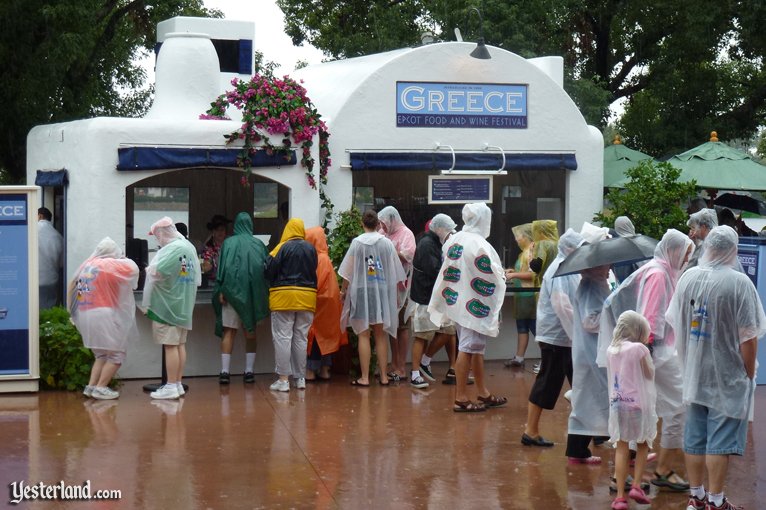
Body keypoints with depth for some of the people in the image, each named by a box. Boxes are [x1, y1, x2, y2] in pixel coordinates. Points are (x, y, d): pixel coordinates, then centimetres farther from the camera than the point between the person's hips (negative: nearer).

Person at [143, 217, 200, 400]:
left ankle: (171, 386, -4)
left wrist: (149, 269, -7)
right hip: (184, 306, 9)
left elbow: (156, 272, -27)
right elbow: (197, 277, 17)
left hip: (167, 305, -9)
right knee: (180, 344, 12)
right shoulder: (189, 247, 11)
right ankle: (178, 383, 17)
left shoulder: (171, 249, -18)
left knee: (170, 345, -6)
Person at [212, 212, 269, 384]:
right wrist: (263, 294, 14)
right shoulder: (259, 244, 4)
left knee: (228, 331, 0)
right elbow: (266, 268, 6)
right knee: (250, 332, 10)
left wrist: (220, 291, -8)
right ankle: (249, 371, 8)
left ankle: (225, 371, -6)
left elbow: (222, 267, -8)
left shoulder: (228, 243, -1)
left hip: (231, 292, -2)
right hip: (252, 292, 2)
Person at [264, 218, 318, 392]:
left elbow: (269, 269, -10)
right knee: (301, 338, 11)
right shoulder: (311, 249, 3)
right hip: (307, 298, 4)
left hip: (284, 298, -4)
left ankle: (283, 379, -3)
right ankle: (300, 378, 15)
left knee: (282, 337, 0)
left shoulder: (283, 247, -10)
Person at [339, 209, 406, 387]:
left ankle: (364, 377, -1)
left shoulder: (357, 242, -5)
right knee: (381, 335, 10)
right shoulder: (387, 243, -1)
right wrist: (395, 294, 14)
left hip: (361, 292, -2)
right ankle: (384, 376, 11)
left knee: (363, 335, 1)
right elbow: (395, 273, 3)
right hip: (383, 292, 2)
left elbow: (347, 272, -3)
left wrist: (343, 290, 10)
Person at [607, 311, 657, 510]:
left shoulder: (611, 350, 6)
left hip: (617, 404, 4)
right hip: (638, 403, -4)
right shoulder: (640, 349, -10)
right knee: (643, 445, 16)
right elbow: (650, 374, -2)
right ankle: (636, 486, 5)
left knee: (621, 448, 6)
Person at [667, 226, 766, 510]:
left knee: (695, 438, 13)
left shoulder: (688, 278, 2)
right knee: (720, 441, 1)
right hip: (728, 377, -5)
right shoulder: (739, 283, -16)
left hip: (694, 373, 6)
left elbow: (675, 324, 11)